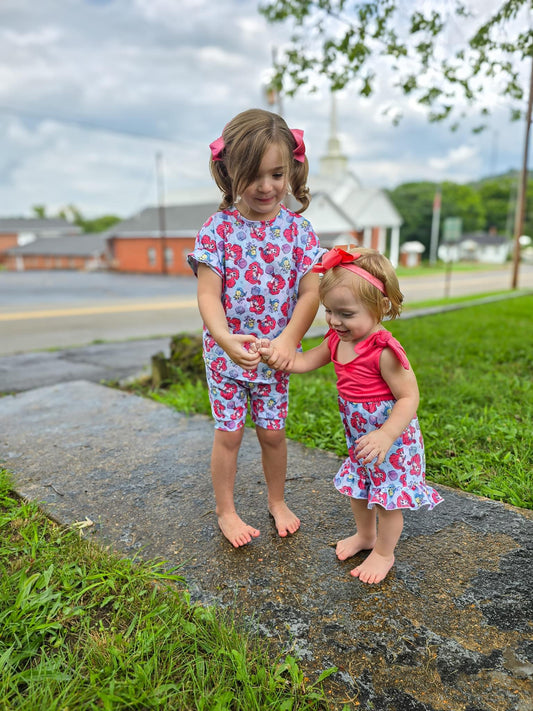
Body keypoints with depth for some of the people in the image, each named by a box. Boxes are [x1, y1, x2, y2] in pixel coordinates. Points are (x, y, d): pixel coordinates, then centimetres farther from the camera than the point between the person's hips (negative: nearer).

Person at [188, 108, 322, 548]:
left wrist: (289, 339, -20)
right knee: (229, 432, 8)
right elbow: (209, 294, -15)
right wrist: (226, 339, -32)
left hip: (276, 352, 2)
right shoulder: (218, 228, -9)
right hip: (226, 351, -1)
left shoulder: (298, 229, -4)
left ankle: (277, 501, 37)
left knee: (272, 430, 13)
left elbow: (310, 292, -7)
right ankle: (226, 511, 30)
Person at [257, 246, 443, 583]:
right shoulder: (337, 340, -5)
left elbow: (409, 397, -27)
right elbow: (305, 362, 6)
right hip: (360, 436, 8)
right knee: (358, 487, 24)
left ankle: (384, 552, 34)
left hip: (392, 437, -8)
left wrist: (385, 435, -38)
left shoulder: (384, 350, -30)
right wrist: (274, 353, -9)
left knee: (388, 496, 10)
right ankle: (365, 534, 50)